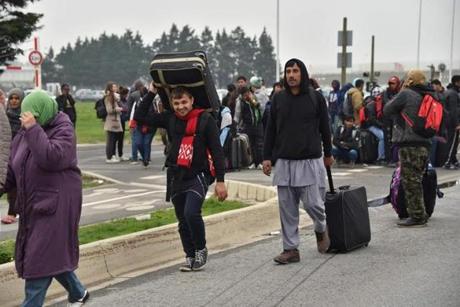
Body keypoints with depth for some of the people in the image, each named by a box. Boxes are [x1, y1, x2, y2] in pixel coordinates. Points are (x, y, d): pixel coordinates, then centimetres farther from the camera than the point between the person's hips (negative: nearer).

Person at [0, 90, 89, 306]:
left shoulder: (63, 130, -11)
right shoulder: (24, 134, 6)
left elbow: (52, 158, -29)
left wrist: (33, 128, -25)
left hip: (55, 204, -7)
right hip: (32, 205, 7)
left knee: (42, 258, -8)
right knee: (53, 254, 15)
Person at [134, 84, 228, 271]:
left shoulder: (205, 120, -5)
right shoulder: (170, 119, 7)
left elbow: (217, 151, -6)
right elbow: (140, 117, 9)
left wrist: (220, 181, -9)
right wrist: (151, 93, 7)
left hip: (198, 175, -5)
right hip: (176, 177, 5)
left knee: (191, 213, -22)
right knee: (183, 221, 10)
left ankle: (201, 250, 0)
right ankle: (190, 257, 23)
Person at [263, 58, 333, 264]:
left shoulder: (315, 98, 1)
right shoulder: (278, 99, 7)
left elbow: (324, 127, 9)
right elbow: (271, 129, 11)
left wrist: (328, 154, 15)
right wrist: (267, 157, 7)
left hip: (310, 161, -3)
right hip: (284, 162, 3)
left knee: (313, 203, -4)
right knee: (287, 209, 3)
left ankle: (321, 230, 28)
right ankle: (290, 249, 11)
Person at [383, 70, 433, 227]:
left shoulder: (406, 94, -9)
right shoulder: (426, 97, 16)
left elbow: (387, 110, -2)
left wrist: (400, 93, 9)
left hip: (409, 144, -9)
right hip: (424, 144, 9)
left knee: (410, 181, -5)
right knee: (416, 181, 15)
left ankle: (417, 216, -4)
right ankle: (420, 214, 21)